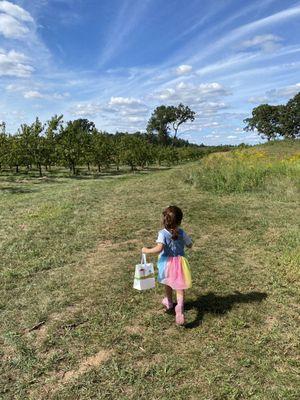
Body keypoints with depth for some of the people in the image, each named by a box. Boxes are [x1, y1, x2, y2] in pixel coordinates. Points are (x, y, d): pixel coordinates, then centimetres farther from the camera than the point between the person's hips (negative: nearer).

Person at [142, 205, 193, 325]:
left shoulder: (163, 233, -20)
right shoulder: (182, 233, -9)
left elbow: (159, 248, -32)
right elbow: (190, 245, 5)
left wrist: (147, 250, -19)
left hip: (166, 263, -1)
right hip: (179, 262, 1)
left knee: (167, 284, 25)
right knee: (179, 286, 5)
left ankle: (169, 302, 48)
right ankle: (180, 305, -20)